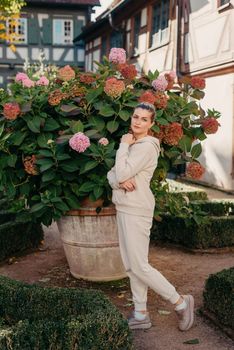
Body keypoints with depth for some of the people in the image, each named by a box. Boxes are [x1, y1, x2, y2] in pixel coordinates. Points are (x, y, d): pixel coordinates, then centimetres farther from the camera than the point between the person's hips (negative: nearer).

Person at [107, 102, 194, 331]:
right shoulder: (131, 145, 16)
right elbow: (112, 174, 9)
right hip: (124, 209, 9)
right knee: (131, 266, 11)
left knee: (139, 267, -5)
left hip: (136, 211, -9)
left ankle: (180, 303, 10)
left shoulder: (147, 147, -13)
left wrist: (124, 145, -10)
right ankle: (141, 315, 20)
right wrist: (119, 182, -14)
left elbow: (122, 173, -22)